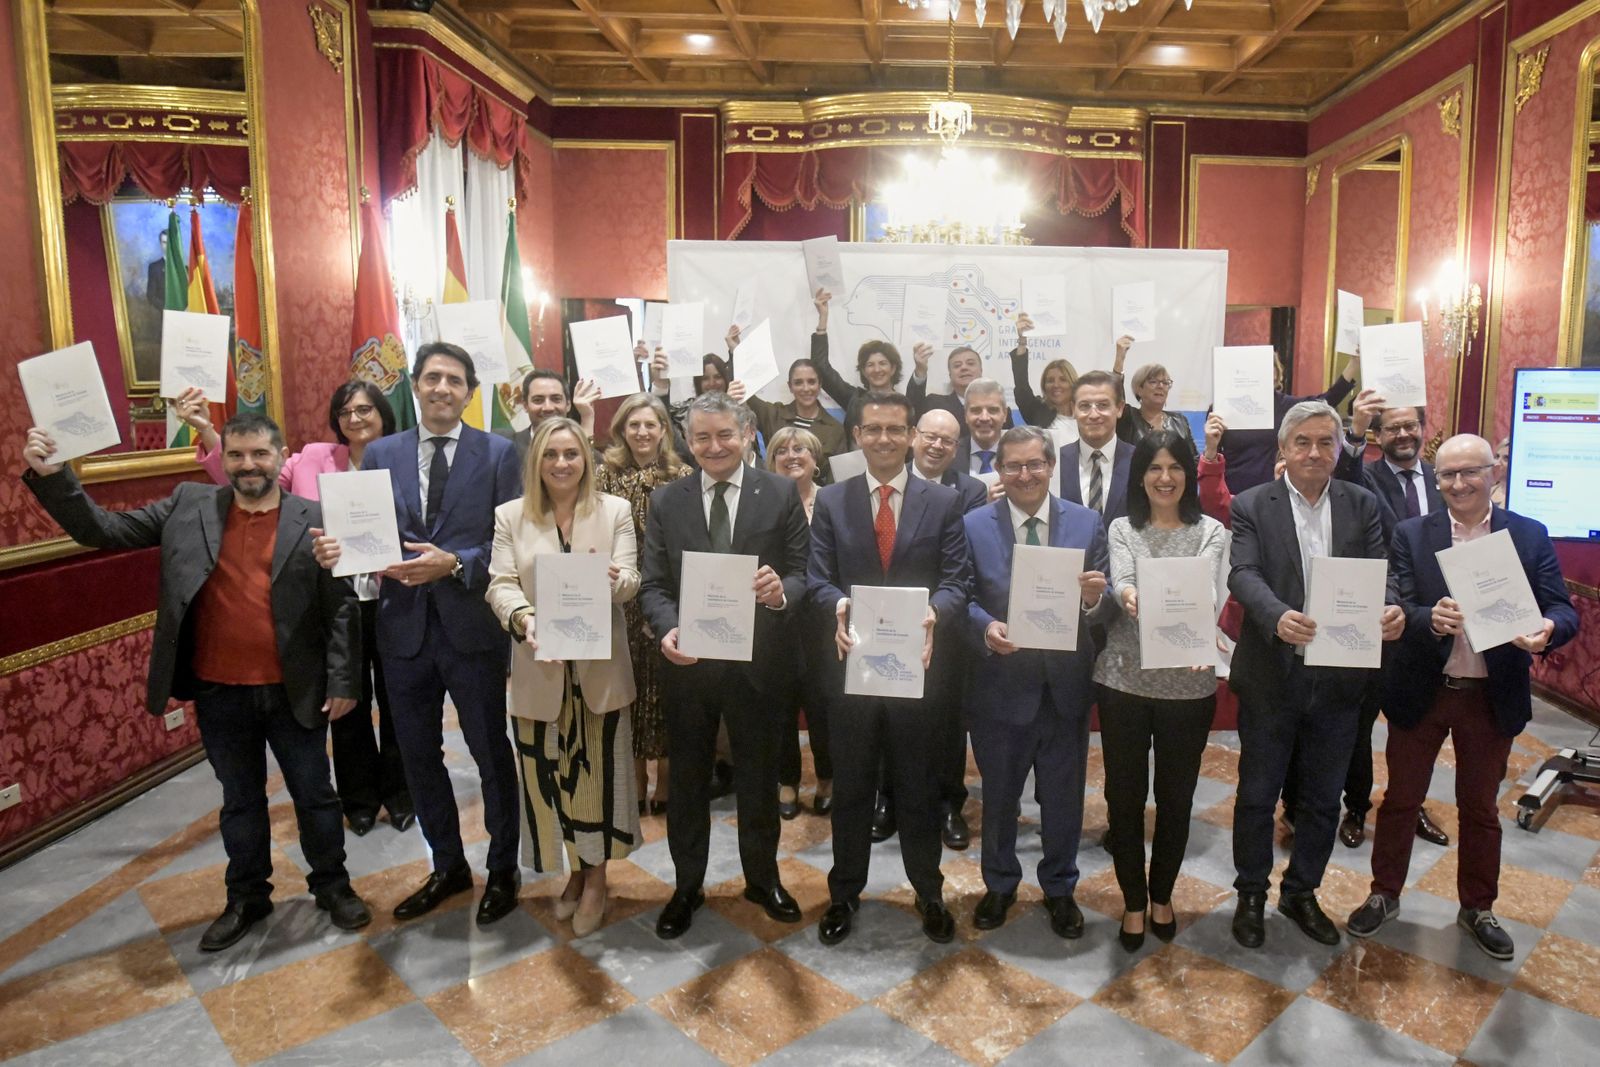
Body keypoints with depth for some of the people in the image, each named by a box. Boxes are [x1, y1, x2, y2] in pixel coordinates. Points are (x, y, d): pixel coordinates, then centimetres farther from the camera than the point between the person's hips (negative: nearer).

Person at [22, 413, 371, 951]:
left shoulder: (314, 519, -8)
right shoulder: (188, 507, 2)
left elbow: (341, 607, -8)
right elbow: (103, 529, 3)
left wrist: (343, 680, -10)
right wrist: (51, 476, -13)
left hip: (295, 691, -2)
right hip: (218, 693, 3)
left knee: (314, 793, 13)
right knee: (239, 799, 18)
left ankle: (332, 885, 32)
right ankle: (247, 897, 37)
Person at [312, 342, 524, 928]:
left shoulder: (498, 452, -4)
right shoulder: (380, 454, 7)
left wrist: (454, 564, -21)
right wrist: (336, 549, -16)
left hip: (472, 627, -4)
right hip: (404, 627, 4)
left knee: (490, 753, 10)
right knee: (419, 756, 16)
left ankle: (502, 870, 30)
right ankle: (448, 866, 37)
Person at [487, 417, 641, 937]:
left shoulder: (615, 510, 2)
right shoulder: (510, 515, 3)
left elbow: (631, 580, -4)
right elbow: (500, 583, -4)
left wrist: (612, 579, -29)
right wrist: (523, 616, -26)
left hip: (599, 666, -1)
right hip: (538, 668, 1)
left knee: (598, 770, 6)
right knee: (548, 773, 10)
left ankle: (595, 877, 25)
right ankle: (575, 871, 31)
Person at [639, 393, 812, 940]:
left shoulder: (781, 494, -3)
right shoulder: (666, 501, 2)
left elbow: (802, 572, -3)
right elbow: (653, 584, 0)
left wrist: (782, 592, -26)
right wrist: (666, 628, -20)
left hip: (757, 660, -1)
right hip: (688, 661, 1)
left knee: (758, 776, 16)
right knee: (687, 779, 14)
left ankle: (763, 878, 38)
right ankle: (687, 886, 34)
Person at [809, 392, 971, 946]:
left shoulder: (943, 501, 2)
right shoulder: (831, 501, 4)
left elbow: (955, 580, -4)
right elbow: (819, 577, -1)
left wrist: (932, 611, -25)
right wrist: (840, 605, -23)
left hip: (917, 660, 0)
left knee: (918, 786, 13)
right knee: (850, 786, 13)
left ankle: (929, 894, 32)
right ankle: (844, 894, 31)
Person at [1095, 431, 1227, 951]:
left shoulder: (1211, 532, 2)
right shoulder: (1122, 529, 3)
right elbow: (1120, 579, -15)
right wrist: (1129, 594, -40)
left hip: (1188, 684, 0)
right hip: (1124, 680, 0)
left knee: (1176, 796, 13)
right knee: (1124, 795, 8)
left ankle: (1161, 896, 35)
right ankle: (1133, 902, 28)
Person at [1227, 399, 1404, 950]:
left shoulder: (1362, 505, 4)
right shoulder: (1252, 506, -5)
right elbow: (1243, 574, -18)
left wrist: (1390, 610, -27)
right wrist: (1277, 617, -38)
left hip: (1339, 677, 3)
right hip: (1271, 676, -3)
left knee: (1323, 798, 16)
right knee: (1257, 796, 10)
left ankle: (1301, 892, 36)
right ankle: (1251, 895, 30)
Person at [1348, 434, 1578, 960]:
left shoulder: (1530, 536, -2)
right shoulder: (1411, 534, -5)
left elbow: (1563, 610, -7)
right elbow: (1397, 608, -13)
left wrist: (1547, 631, -30)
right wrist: (1431, 620, -35)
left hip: (1492, 697, 1)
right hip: (1421, 693, -1)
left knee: (1480, 807, 17)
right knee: (1401, 799, 13)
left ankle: (1477, 908, 36)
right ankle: (1385, 895, 30)